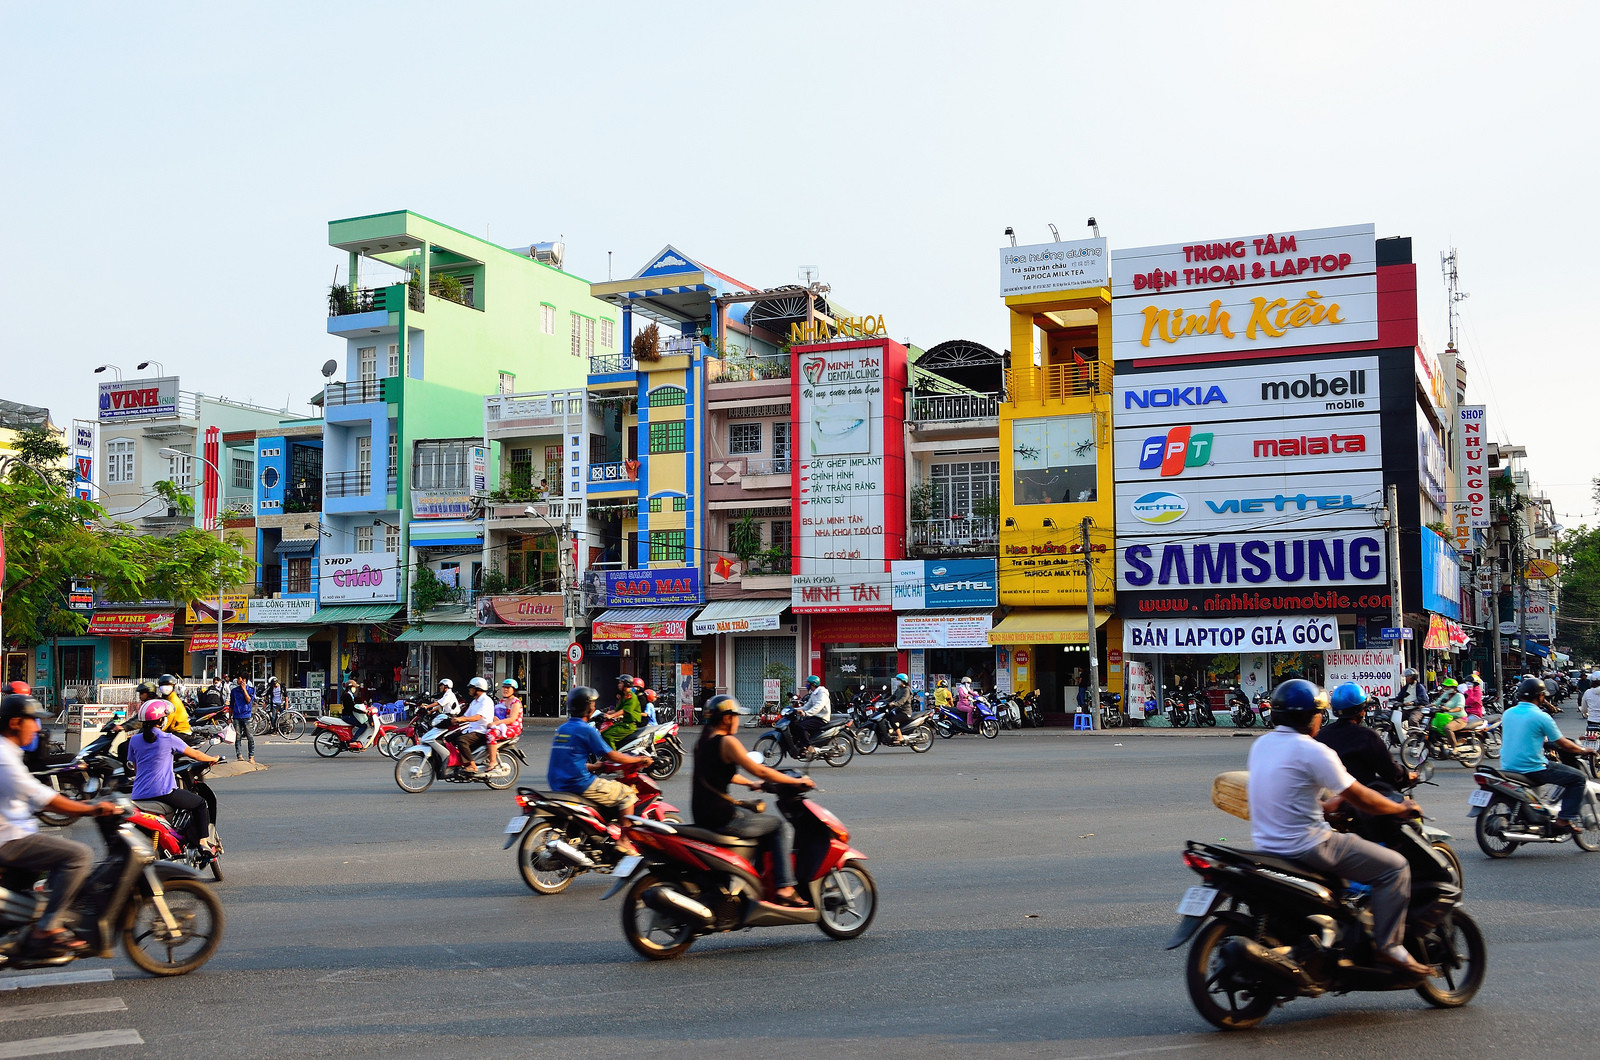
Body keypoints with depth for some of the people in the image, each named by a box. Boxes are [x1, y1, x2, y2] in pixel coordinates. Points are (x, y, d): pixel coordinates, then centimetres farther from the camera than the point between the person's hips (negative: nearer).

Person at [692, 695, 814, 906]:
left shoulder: (703, 741, 14)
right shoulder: (727, 742, -13)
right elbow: (759, 770, -15)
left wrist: (751, 784, 32)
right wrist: (797, 781, -6)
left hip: (703, 815, 10)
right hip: (722, 817, -10)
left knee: (754, 814, 31)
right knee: (782, 826, 0)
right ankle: (784, 888, -7)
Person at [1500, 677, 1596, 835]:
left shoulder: (1507, 714, 8)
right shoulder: (1541, 717, -11)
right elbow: (1563, 744, -5)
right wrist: (1584, 751, 12)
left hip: (1508, 767, 8)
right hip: (1532, 767, -8)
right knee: (1578, 778, 3)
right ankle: (1567, 818, -3)